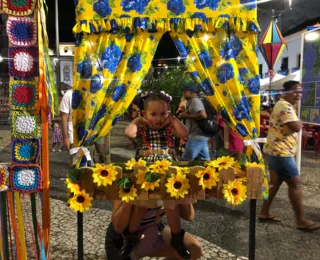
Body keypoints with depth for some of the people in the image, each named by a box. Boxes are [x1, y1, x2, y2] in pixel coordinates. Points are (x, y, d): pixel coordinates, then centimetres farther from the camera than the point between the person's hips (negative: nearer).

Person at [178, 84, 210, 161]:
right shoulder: (192, 102, 22)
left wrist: (186, 116, -14)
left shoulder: (195, 100, -8)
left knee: (186, 160, -7)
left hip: (197, 136, -10)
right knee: (205, 160, 9)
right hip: (202, 136, 10)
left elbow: (203, 115, -22)